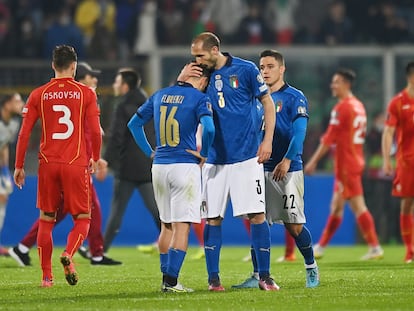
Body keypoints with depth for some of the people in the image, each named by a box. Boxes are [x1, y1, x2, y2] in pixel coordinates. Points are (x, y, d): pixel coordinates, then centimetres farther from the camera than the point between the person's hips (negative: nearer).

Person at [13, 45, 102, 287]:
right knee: (82, 219, 7)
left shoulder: (39, 95, 4)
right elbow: (95, 131, -5)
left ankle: (47, 276, 9)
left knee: (46, 220, 12)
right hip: (77, 165, -2)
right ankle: (68, 254, -22)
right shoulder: (86, 93, -1)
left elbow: (24, 133, 2)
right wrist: (95, 158, 12)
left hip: (48, 164, 2)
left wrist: (19, 166, 9)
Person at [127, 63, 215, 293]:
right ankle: (171, 281, -12)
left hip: (159, 167, 6)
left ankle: (166, 279, 18)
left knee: (166, 226, 16)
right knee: (182, 226, -5)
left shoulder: (159, 96, 13)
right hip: (185, 166, -6)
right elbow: (208, 128, -21)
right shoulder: (199, 98, -5)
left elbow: (134, 124, 18)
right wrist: (203, 154, -5)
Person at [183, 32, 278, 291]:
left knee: (257, 214, -6)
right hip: (215, 159, 4)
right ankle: (213, 278, 7)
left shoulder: (246, 70, -2)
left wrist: (267, 140, -5)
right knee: (213, 218, 1)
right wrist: (181, 81, -6)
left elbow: (268, 103, 3)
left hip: (246, 156, -3)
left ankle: (265, 276, 2)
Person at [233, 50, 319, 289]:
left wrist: (287, 160, -22)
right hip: (262, 169, 5)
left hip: (288, 170, -5)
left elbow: (299, 132, -13)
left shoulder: (294, 98, -4)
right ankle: (258, 276, 3)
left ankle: (311, 268, 16)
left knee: (294, 225, -4)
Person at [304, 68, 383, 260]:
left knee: (357, 205, -8)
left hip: (346, 165, -9)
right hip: (356, 161, 9)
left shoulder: (341, 107, -14)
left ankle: (375, 247, -10)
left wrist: (313, 161, -12)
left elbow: (329, 138, -16)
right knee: (336, 206, 13)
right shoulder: (358, 106, 14)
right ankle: (321, 247, 20)